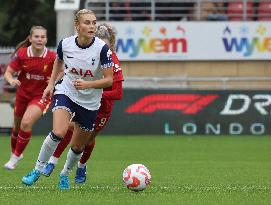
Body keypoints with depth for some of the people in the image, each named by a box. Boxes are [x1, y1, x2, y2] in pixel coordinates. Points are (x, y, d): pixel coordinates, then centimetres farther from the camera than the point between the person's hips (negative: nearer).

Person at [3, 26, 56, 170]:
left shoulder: (52, 57, -16)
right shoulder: (21, 54, -13)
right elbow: (8, 72, -8)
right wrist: (11, 80, -30)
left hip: (41, 96, -3)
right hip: (23, 94, 3)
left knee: (26, 123, -23)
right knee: (17, 126, 15)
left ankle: (15, 157, -6)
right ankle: (14, 153, 43)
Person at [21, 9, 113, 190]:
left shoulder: (102, 48, -20)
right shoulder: (65, 44, -12)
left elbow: (109, 80, -17)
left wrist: (87, 84, -31)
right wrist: (51, 84, 8)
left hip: (90, 102, 0)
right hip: (65, 93, 0)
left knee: (78, 147, 11)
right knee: (59, 132, -26)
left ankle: (65, 174, 40)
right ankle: (38, 170, -10)